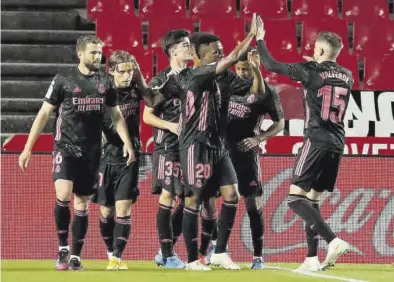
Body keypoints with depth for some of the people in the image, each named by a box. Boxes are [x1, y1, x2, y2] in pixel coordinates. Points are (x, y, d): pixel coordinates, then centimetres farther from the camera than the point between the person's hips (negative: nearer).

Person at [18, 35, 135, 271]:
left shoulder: (106, 83, 5)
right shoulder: (63, 80, -5)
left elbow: (117, 115, 14)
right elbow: (44, 114, -1)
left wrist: (127, 143, -1)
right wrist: (28, 148, -4)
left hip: (92, 152, 3)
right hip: (66, 147, -3)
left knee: (82, 203, 7)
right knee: (63, 195, -21)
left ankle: (76, 257, 14)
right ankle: (63, 248, -5)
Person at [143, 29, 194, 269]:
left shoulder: (194, 76, 10)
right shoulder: (161, 80, -2)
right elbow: (147, 116, -1)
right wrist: (171, 126, -14)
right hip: (168, 147, -5)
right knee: (167, 196, -7)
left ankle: (166, 252, 15)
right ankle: (167, 254, -1)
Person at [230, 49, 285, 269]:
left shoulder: (266, 92, -5)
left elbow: (280, 124, -2)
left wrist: (258, 139, -15)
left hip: (245, 153, -5)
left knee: (253, 202, -4)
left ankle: (258, 256, 2)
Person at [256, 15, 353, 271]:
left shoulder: (311, 70, -6)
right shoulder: (347, 76, 12)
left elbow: (272, 65, -3)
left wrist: (260, 39, 10)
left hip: (317, 141, -7)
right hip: (337, 143, 7)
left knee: (296, 197, -8)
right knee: (312, 198, 14)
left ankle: (333, 240, -27)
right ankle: (312, 258, 7)